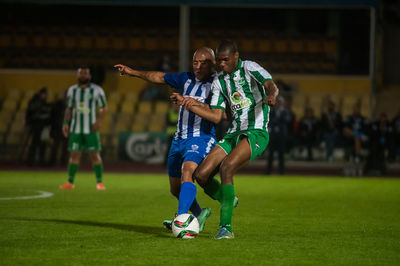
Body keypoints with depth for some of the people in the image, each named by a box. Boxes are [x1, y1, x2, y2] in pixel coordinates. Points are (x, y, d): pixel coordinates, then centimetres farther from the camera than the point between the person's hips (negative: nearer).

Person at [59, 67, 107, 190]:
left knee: (95, 154, -6)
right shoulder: (72, 90, 9)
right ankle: (70, 182, 8)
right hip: (76, 128, 3)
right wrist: (65, 123, 6)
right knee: (74, 154, 3)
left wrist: (98, 121, -13)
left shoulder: (96, 90, -2)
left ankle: (100, 182, -2)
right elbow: (69, 108, 16)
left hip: (91, 129, -3)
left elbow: (103, 108, 1)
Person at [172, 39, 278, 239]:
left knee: (226, 168, -30)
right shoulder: (219, 81, 12)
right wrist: (187, 103, 3)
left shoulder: (249, 68, -4)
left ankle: (226, 227, -25)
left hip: (256, 133, -7)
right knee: (201, 175, -6)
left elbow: (271, 86, -21)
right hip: (234, 133, 7)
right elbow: (216, 116, 10)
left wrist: (271, 96, -45)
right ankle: (228, 201, 24)